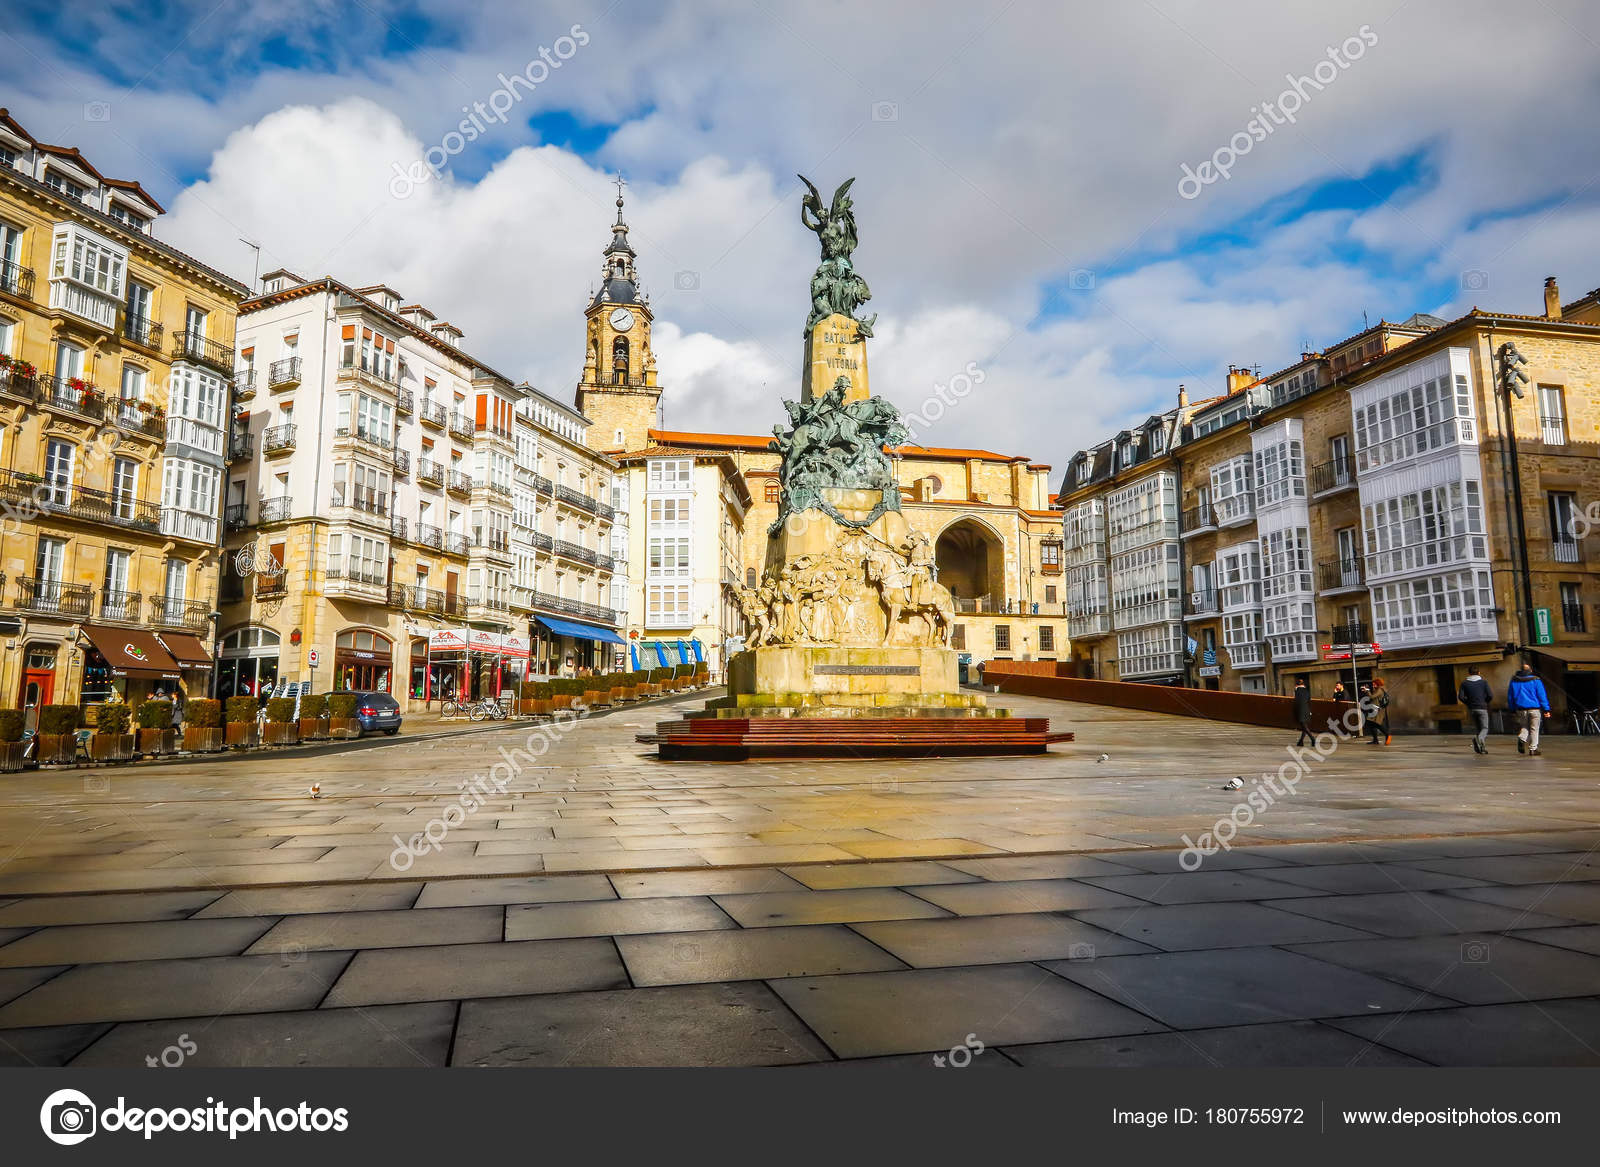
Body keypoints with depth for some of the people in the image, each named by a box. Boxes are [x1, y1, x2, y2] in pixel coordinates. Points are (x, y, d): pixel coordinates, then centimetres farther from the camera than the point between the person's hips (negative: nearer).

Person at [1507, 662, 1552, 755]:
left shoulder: (1514, 681, 5)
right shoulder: (1536, 680, -3)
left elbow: (1510, 697, 10)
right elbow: (1542, 695, -5)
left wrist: (1512, 710, 17)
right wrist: (1546, 709, -3)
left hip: (1521, 709, 2)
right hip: (1535, 709, -2)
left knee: (1524, 727, 16)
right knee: (1534, 729, 5)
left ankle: (1522, 738, -14)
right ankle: (1533, 749, 4)